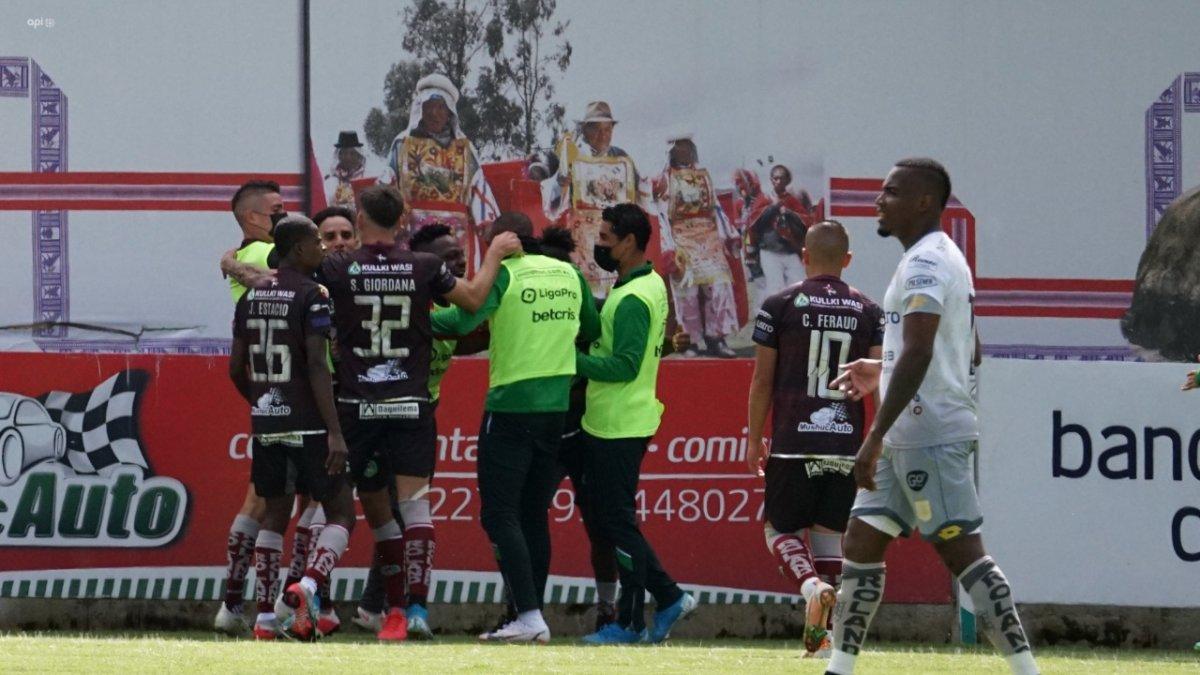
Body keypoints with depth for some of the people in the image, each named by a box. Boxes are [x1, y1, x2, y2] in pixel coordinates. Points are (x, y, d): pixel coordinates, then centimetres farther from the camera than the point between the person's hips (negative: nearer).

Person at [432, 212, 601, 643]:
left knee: (499, 515, -5)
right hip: (557, 409, 6)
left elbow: (464, 320, -21)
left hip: (510, 408, -6)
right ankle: (533, 617, 13)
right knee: (534, 516, 13)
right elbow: (592, 331, 20)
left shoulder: (504, 273, -10)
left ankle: (529, 617, -16)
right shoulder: (570, 275, 9)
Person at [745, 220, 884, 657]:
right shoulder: (869, 311, 6)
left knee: (780, 528, 8)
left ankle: (813, 586, -21)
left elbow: (762, 381, 1)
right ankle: (823, 633, 4)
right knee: (830, 532, 10)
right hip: (846, 445, 2)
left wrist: (754, 439, 10)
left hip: (793, 442, -2)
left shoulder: (780, 306, 0)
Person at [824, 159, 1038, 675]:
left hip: (929, 434, -11)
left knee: (961, 550, -9)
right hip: (907, 438, 11)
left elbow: (918, 354, -25)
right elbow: (966, 350, 29)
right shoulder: (943, 259, 18)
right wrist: (883, 372, 29)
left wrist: (875, 438, -27)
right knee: (861, 542, 10)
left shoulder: (925, 264, -15)